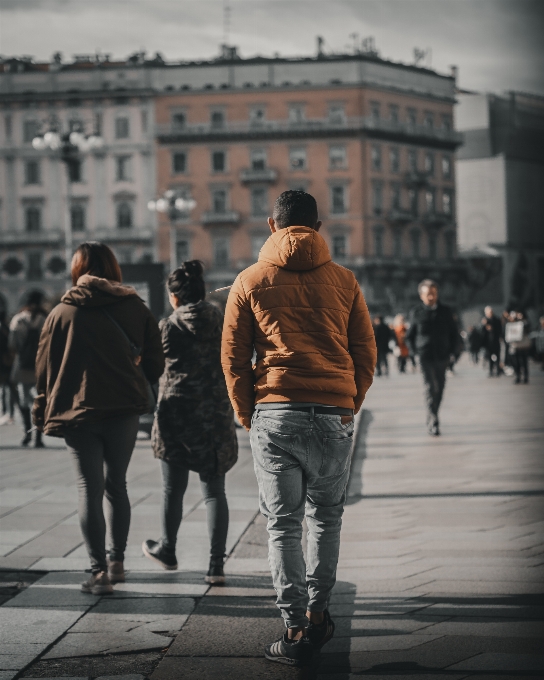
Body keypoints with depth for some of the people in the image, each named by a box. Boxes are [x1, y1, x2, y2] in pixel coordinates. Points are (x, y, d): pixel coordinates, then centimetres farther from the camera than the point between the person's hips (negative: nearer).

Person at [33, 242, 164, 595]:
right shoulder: (136, 308, 3)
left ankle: (99, 572, -2)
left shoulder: (62, 313, -2)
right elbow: (155, 363, 5)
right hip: (125, 410, 2)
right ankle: (117, 562, 21)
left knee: (90, 489, 1)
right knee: (116, 485, 16)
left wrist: (42, 411, 12)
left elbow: (46, 368, 1)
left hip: (78, 411, -2)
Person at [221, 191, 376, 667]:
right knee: (326, 517, 17)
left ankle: (297, 628, 2)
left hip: (274, 415, -1)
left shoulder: (250, 282, 6)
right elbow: (366, 353, 8)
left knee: (282, 524, 4)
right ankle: (317, 614, 18)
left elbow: (233, 358, 5)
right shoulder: (344, 281, 8)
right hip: (334, 416, 1)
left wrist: (249, 415, 13)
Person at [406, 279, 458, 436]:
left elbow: (454, 334, 14)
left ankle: (432, 417, 25)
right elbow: (410, 336, 9)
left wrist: (451, 352, 5)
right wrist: (416, 351, 0)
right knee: (430, 388, -12)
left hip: (442, 357, 3)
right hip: (425, 357, -3)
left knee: (439, 388, 9)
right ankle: (433, 422, -16)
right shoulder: (417, 312, 1)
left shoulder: (445, 311, 6)